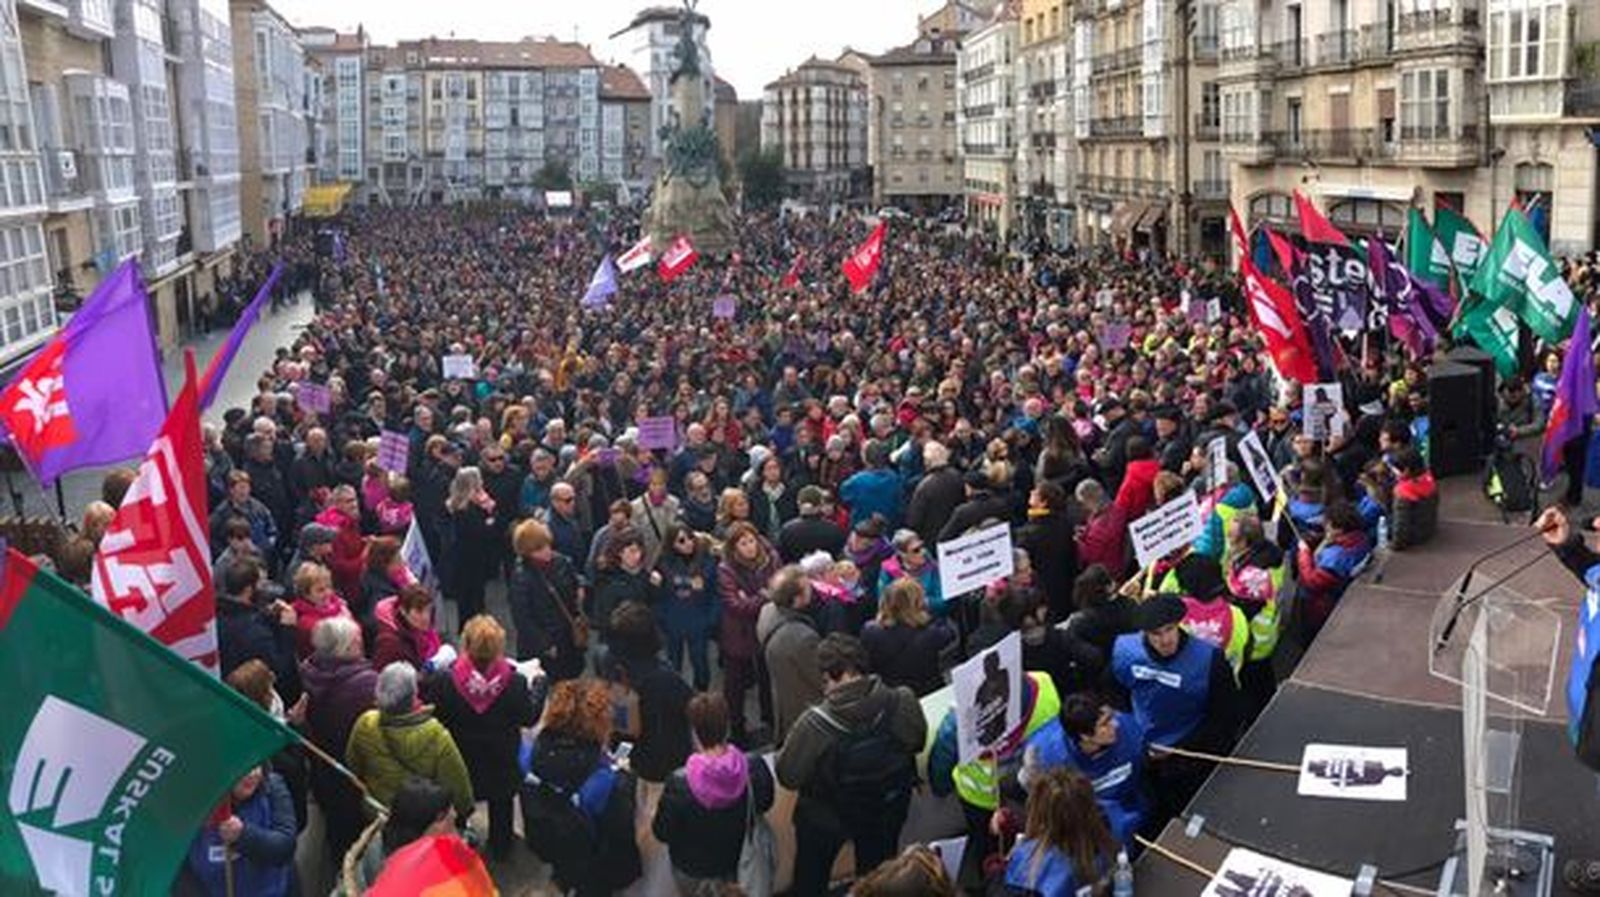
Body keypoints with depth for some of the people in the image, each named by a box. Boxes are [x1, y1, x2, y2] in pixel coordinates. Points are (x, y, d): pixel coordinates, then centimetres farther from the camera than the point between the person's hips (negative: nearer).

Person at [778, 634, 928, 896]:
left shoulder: (815, 724, -34)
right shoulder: (902, 703, -27)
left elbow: (788, 776, -20)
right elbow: (917, 742, -6)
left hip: (826, 818, -2)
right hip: (886, 813, 3)